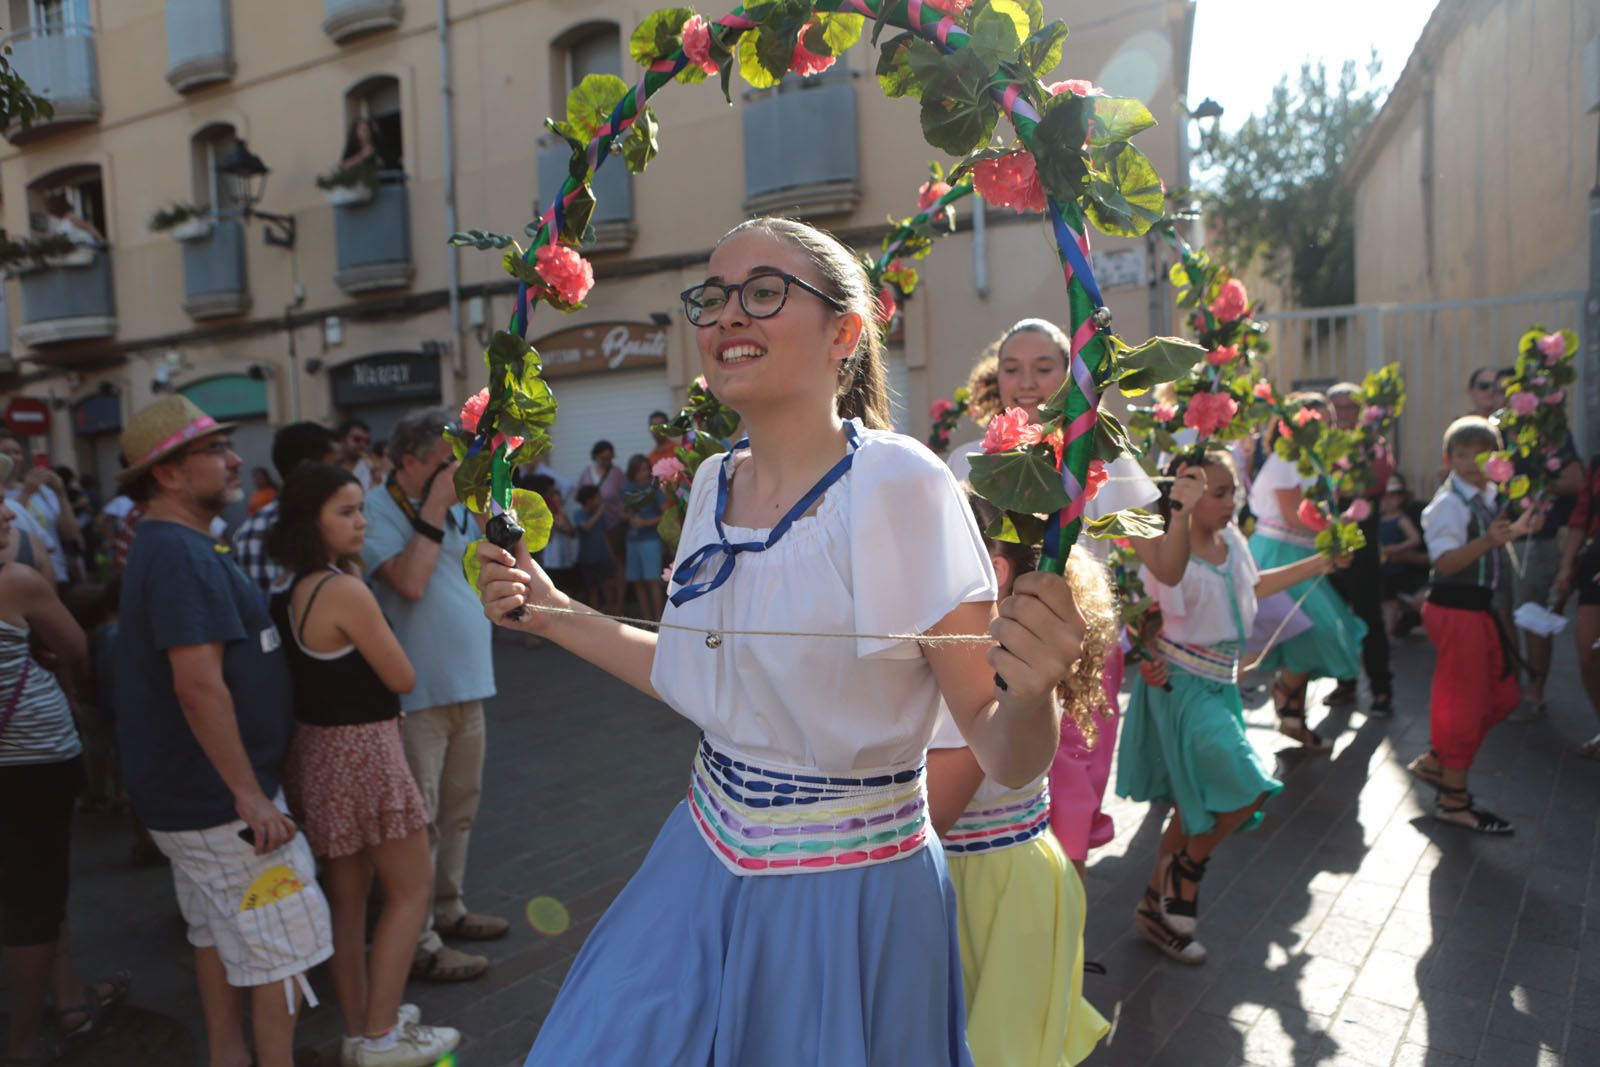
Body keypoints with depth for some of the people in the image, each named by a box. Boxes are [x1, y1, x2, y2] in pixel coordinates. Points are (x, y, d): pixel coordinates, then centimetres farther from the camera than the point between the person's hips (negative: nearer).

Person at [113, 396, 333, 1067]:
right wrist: (250, 794, -24)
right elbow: (198, 685, -28)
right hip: (218, 796, -10)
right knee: (284, 942, 0)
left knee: (217, 933, 19)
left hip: (189, 792, 10)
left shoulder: (168, 547, 12)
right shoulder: (183, 555, -21)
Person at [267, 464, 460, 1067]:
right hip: (362, 750, -9)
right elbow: (403, 679, -12)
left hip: (317, 747, 9)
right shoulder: (345, 590, -21)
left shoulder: (291, 590, 5)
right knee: (412, 889, 6)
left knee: (348, 896, 17)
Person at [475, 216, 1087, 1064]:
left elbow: (1005, 757, -18)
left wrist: (1030, 692, -39)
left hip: (847, 896, -6)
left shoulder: (896, 482, -21)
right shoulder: (713, 482, -1)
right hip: (706, 863, 6)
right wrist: (553, 615, 10)